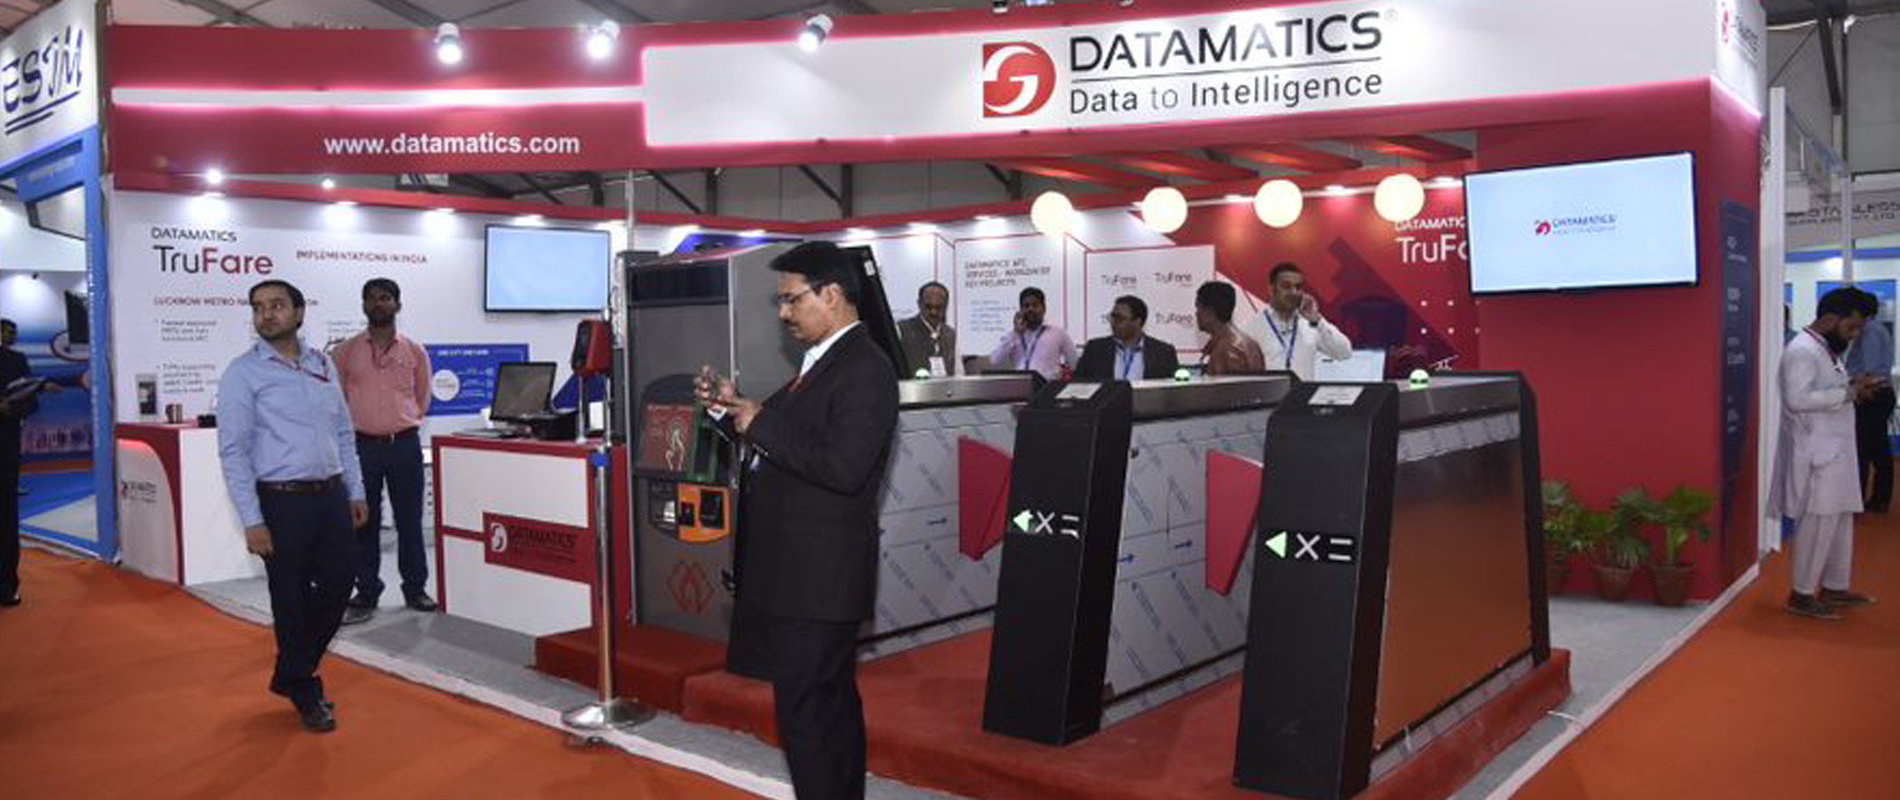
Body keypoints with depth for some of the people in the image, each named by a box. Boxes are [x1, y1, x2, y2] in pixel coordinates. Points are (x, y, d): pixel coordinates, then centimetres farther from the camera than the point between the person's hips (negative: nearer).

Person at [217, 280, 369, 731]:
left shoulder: (323, 364, 10)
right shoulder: (243, 373, -6)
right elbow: (233, 452, -9)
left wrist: (355, 493, 12)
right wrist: (252, 522, -14)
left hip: (332, 495, 5)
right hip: (282, 502, -5)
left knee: (337, 590, 10)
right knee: (292, 601, 6)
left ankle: (289, 676, 31)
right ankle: (305, 693, 24)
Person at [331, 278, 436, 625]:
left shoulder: (414, 352, 5)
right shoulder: (345, 351, 2)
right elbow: (336, 400, 9)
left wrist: (402, 424, 9)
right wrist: (359, 422, 7)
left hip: (404, 444, 1)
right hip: (362, 445, -1)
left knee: (410, 520, 6)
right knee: (363, 523, 3)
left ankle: (415, 589, 17)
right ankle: (366, 594, 11)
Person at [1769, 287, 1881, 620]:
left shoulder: (1826, 349, 14)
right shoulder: (1802, 350, -18)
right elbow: (1798, 399, -27)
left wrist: (1852, 389, 4)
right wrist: (1848, 392, -22)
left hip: (1834, 451, 10)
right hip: (1816, 454, -10)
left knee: (1840, 521, 16)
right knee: (1817, 524, -4)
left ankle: (1834, 587, 28)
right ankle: (1801, 595, 6)